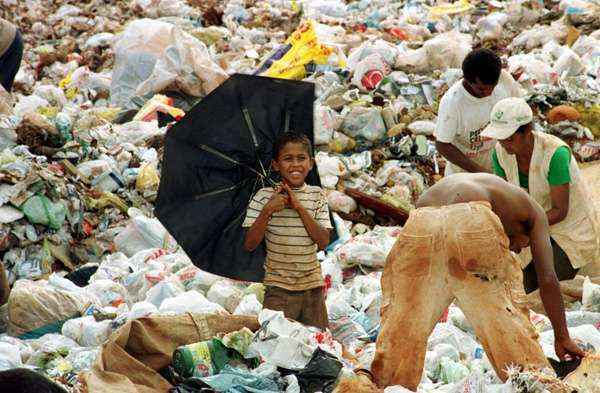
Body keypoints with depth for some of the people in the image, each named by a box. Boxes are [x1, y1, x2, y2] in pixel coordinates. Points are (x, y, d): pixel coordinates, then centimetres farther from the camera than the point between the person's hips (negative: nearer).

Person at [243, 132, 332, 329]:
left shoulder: (317, 196, 3)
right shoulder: (264, 196, -4)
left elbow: (323, 242, -6)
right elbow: (250, 245, -8)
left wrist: (299, 208, -14)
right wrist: (267, 210, -20)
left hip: (312, 285, 3)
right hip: (279, 288, -2)